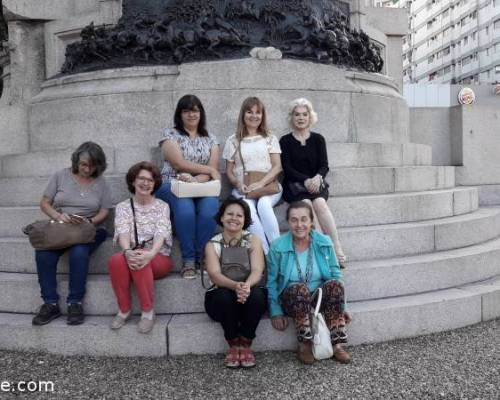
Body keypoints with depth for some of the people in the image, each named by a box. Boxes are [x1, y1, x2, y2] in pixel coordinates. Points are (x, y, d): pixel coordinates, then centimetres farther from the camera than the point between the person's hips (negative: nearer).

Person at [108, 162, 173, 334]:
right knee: (116, 260, -32)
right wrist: (128, 252, -34)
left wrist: (150, 254, -34)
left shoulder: (162, 206, 5)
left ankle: (148, 311, -19)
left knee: (142, 261, -36)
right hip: (131, 256, 2)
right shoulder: (122, 207, 8)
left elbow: (161, 233, -12)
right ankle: (124, 310, -13)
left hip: (158, 258, -1)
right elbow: (122, 232, -10)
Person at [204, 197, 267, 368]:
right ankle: (233, 345, -12)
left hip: (250, 293, 0)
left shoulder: (253, 240, -1)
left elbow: (257, 270, -15)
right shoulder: (212, 244, -1)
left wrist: (247, 285, -39)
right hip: (221, 298, 0)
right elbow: (215, 275, -17)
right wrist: (235, 286, -39)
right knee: (224, 296, -34)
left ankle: (246, 344, -12)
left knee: (256, 294, -33)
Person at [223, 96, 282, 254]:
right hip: (243, 190, 0)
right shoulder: (233, 141, 13)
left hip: (269, 187, 0)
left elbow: (277, 167, 3)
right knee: (248, 207, -34)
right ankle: (268, 254, -35)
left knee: (263, 204, -35)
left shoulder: (270, 139, 13)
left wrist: (261, 183, -15)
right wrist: (238, 184, -9)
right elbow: (229, 171, 13)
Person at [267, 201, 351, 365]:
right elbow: (271, 282, -5)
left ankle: (336, 344, -21)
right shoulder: (278, 247, -9)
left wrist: (341, 307, -3)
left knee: (335, 284, -29)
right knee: (299, 288, -35)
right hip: (292, 299, -2)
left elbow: (336, 275, 2)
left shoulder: (324, 242, -2)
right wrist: (276, 312, -12)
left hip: (320, 296, 2)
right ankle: (304, 345, -22)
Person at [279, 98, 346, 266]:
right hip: (294, 185, -1)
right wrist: (306, 180, -18)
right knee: (306, 203, -33)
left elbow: (324, 166, 5)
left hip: (316, 183, 1)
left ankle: (337, 249, -29)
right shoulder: (285, 141, 9)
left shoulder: (318, 139, 14)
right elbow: (287, 168, -2)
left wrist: (318, 177, -19)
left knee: (319, 202, -31)